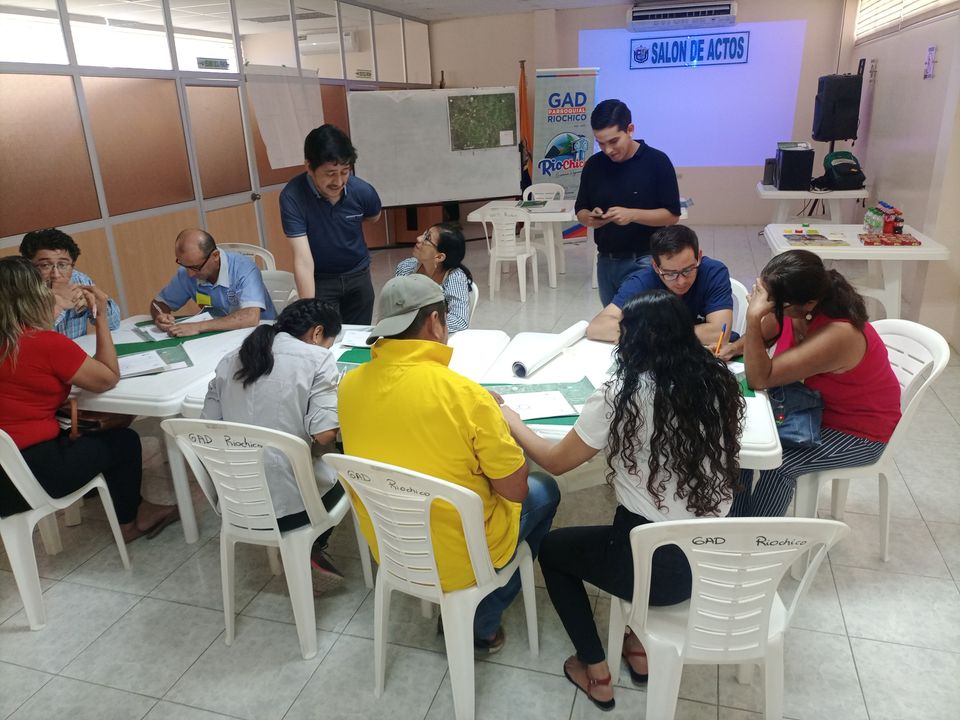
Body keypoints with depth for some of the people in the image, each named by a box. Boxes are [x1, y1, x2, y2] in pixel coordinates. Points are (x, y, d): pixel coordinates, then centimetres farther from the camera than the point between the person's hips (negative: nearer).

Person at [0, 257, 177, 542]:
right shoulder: (48, 344, -21)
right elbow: (109, 378, -10)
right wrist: (100, 317, -5)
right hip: (33, 473, -8)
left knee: (87, 433, 29)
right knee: (124, 440, 15)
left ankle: (132, 508, 39)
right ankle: (128, 520, 37)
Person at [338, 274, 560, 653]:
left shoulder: (350, 384, -10)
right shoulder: (464, 393, -28)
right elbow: (514, 490, -18)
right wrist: (497, 420, -3)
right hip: (461, 558, -6)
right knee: (543, 490, 20)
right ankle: (478, 623, 22)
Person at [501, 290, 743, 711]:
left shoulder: (622, 396, -17)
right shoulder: (719, 383, -2)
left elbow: (555, 461, -5)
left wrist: (510, 421, 10)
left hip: (660, 566, -6)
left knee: (552, 548, 22)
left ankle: (596, 673, 26)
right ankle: (641, 647, 38)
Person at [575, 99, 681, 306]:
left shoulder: (657, 161, -8)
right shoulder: (593, 165, 4)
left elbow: (672, 215, -8)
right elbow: (580, 211, 11)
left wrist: (632, 215, -23)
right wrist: (590, 218, -13)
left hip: (643, 262, -4)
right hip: (606, 261, 4)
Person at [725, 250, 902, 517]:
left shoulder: (838, 335, -36)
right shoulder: (790, 308, -16)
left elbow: (760, 379, -35)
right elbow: (761, 337, 6)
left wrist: (753, 316, -41)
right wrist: (734, 348, -16)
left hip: (859, 431, -7)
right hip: (814, 404, 7)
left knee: (777, 464, -24)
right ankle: (734, 519, 7)